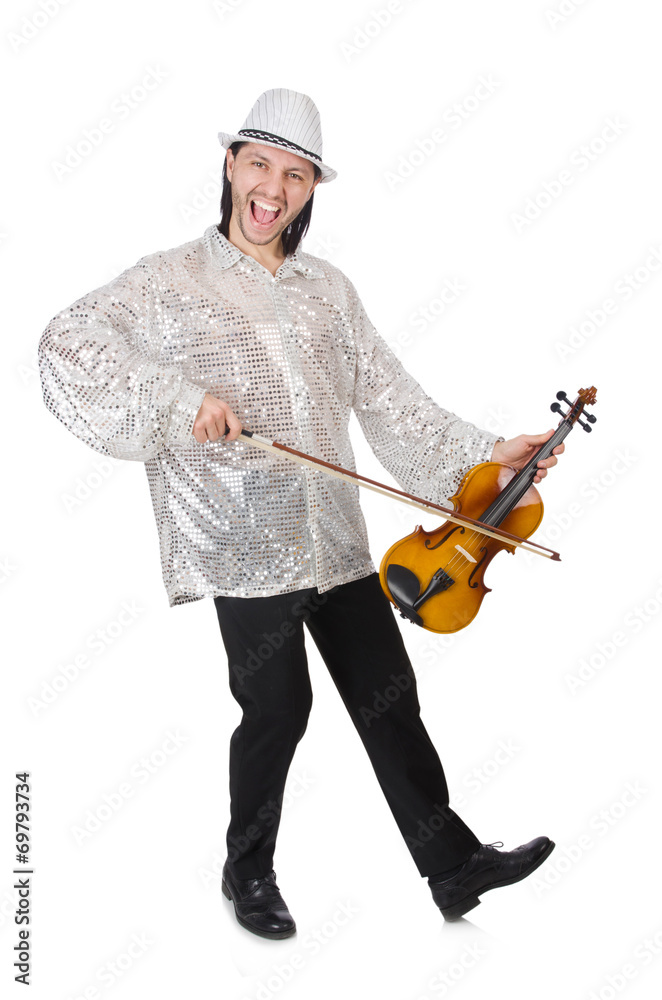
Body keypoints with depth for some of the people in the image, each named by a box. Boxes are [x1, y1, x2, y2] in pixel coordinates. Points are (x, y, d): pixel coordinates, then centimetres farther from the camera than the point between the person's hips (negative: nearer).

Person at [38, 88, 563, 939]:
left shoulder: (330, 290, 15)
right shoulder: (171, 281, 1)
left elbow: (389, 399, 13)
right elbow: (67, 344, -9)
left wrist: (484, 455, 5)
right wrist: (177, 397, -21)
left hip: (336, 538, 5)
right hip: (243, 542, -4)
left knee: (387, 695, 9)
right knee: (278, 707, -2)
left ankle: (453, 865, 22)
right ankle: (249, 871, 24)